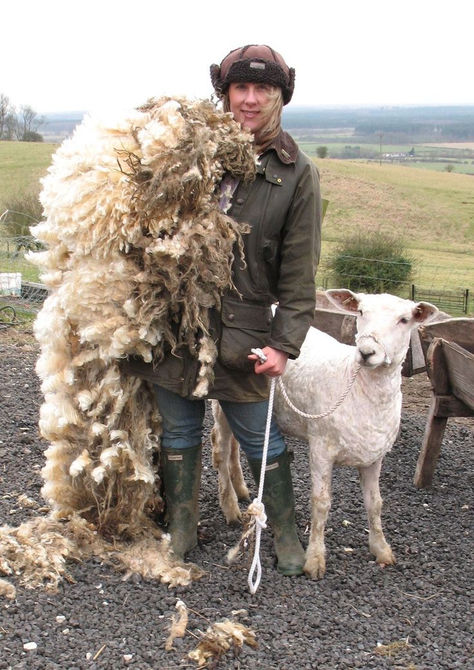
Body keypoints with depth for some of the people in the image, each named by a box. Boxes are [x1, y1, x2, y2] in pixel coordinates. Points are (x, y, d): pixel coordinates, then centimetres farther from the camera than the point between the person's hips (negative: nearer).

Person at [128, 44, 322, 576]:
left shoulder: (296, 173, -1)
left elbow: (299, 271, -3)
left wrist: (284, 343, -9)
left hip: (242, 328, -2)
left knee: (258, 438, 8)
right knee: (179, 431, 12)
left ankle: (285, 533, 28)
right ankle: (180, 531, 30)